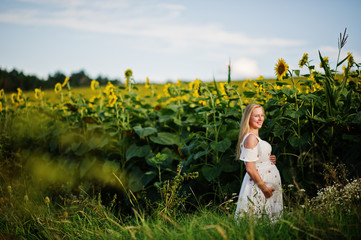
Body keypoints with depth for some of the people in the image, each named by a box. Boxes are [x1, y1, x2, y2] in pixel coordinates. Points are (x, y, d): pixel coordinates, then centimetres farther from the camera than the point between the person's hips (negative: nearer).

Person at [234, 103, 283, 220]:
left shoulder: (255, 137, 14)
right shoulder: (251, 138, -17)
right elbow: (250, 169, -21)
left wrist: (270, 159, 7)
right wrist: (264, 187, -18)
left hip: (269, 182, 10)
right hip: (259, 183, -10)